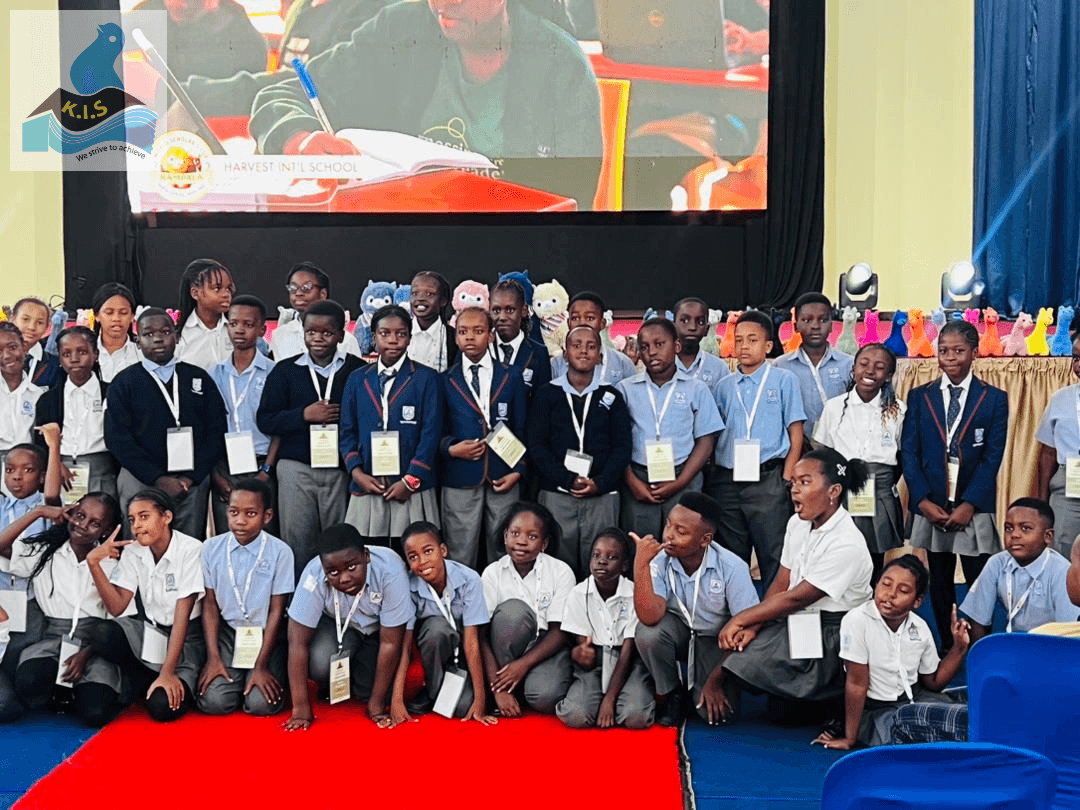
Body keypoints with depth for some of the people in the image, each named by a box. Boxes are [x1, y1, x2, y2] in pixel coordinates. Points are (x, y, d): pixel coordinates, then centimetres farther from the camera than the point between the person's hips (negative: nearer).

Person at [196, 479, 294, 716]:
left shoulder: (280, 552, -13)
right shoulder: (212, 548, -5)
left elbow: (276, 611, -7)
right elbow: (210, 604, 1)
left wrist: (261, 666, -9)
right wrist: (213, 658, -6)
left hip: (265, 635, -2)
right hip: (226, 632, 2)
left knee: (262, 704, -19)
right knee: (213, 702, -17)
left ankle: (270, 674, 15)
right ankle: (234, 677, 17)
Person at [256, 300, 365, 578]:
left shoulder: (358, 370, 3)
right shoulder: (285, 371, 8)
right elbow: (265, 420, 2)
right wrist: (305, 415, -9)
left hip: (341, 469, -1)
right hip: (296, 468, 1)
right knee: (296, 543, 2)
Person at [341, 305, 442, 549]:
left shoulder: (426, 379, 3)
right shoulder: (357, 380, 13)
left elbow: (430, 434, -2)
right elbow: (347, 432, 12)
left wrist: (410, 481, -9)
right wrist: (357, 472, -4)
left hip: (412, 490, -2)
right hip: (365, 489, 2)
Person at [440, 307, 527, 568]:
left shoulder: (512, 377, 9)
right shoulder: (445, 382, 7)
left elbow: (522, 429, 7)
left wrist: (518, 471, -2)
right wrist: (450, 448, -11)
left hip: (503, 480, 1)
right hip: (460, 481, -1)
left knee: (503, 557, 6)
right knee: (460, 560, 2)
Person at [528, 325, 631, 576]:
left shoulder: (611, 397, 11)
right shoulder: (547, 395, 8)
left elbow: (622, 447, 6)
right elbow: (536, 445, 1)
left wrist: (600, 483, -9)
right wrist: (568, 480, -11)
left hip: (602, 496, 1)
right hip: (556, 495, -1)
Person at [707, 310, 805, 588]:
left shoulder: (783, 380, 3)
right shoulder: (724, 386, 13)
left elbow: (796, 433, 0)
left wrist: (786, 479, -8)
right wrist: (712, 477, 4)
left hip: (767, 479, -4)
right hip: (726, 480, 4)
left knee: (774, 556, -5)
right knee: (731, 557, 10)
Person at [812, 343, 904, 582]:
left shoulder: (898, 411, 3)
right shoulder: (834, 407, 3)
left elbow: (904, 459, 12)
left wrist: (884, 481, 5)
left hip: (880, 503, 0)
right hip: (840, 498, 0)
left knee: (874, 573, 8)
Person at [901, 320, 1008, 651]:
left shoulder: (994, 399, 3)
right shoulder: (919, 396, 7)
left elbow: (993, 457, -3)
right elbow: (909, 452, 2)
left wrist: (969, 504, -12)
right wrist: (923, 500, -10)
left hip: (975, 509, -1)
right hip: (932, 507, 2)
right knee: (940, 584, 9)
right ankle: (945, 650, 18)